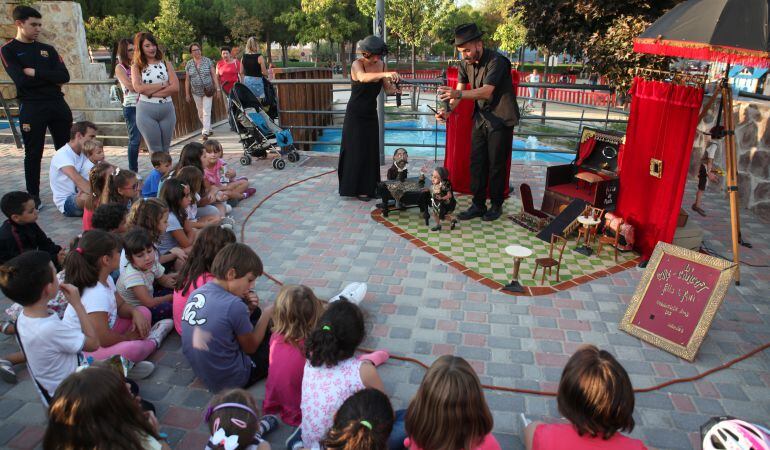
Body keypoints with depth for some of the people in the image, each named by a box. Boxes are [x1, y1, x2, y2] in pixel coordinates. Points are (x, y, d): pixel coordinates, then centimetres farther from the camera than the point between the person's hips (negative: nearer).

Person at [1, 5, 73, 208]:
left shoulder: (48, 50, 13)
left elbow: (64, 76, -2)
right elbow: (21, 80, -14)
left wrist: (36, 73, -11)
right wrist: (50, 78, -6)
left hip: (58, 104, 4)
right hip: (31, 107, -4)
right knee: (33, 154, 2)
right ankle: (33, 196, 13)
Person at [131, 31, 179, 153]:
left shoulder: (166, 64, 8)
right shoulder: (137, 67, 3)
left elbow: (175, 87, -5)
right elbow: (139, 88, -13)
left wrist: (151, 93, -11)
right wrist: (163, 85, -9)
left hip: (167, 109, 2)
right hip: (146, 111, -2)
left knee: (165, 150, 9)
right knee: (156, 151, 1)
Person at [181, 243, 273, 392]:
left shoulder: (196, 293, -6)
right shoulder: (233, 305, -28)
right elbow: (251, 348, -11)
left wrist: (248, 309, -4)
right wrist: (267, 313, 0)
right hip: (230, 381, -7)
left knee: (255, 313, 16)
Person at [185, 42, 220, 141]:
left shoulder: (208, 61, -1)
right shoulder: (189, 64, 4)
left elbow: (214, 75, 1)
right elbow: (187, 80, 7)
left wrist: (218, 89, -4)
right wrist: (187, 94, 5)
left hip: (208, 91, -3)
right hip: (196, 92, 3)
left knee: (206, 112, -10)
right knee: (200, 113, 8)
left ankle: (205, 132, -11)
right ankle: (209, 129, 22)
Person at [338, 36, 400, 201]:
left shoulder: (381, 64, -1)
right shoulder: (357, 64, -19)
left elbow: (387, 88, -1)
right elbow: (363, 77, -42)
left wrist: (395, 88, -24)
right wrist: (385, 74, -57)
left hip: (371, 114, 6)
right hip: (355, 115, -6)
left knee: (371, 151, 9)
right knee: (356, 151, 0)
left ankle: (369, 187, 21)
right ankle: (357, 189, 10)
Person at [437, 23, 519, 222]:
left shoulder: (497, 61, -21)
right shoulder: (466, 64, 1)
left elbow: (486, 92, -32)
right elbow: (458, 91, -2)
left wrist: (458, 94, -44)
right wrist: (448, 109, -22)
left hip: (500, 119, -6)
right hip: (481, 118, 7)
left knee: (497, 165, 2)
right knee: (476, 163, 7)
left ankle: (496, 205, 18)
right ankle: (478, 205, 16)